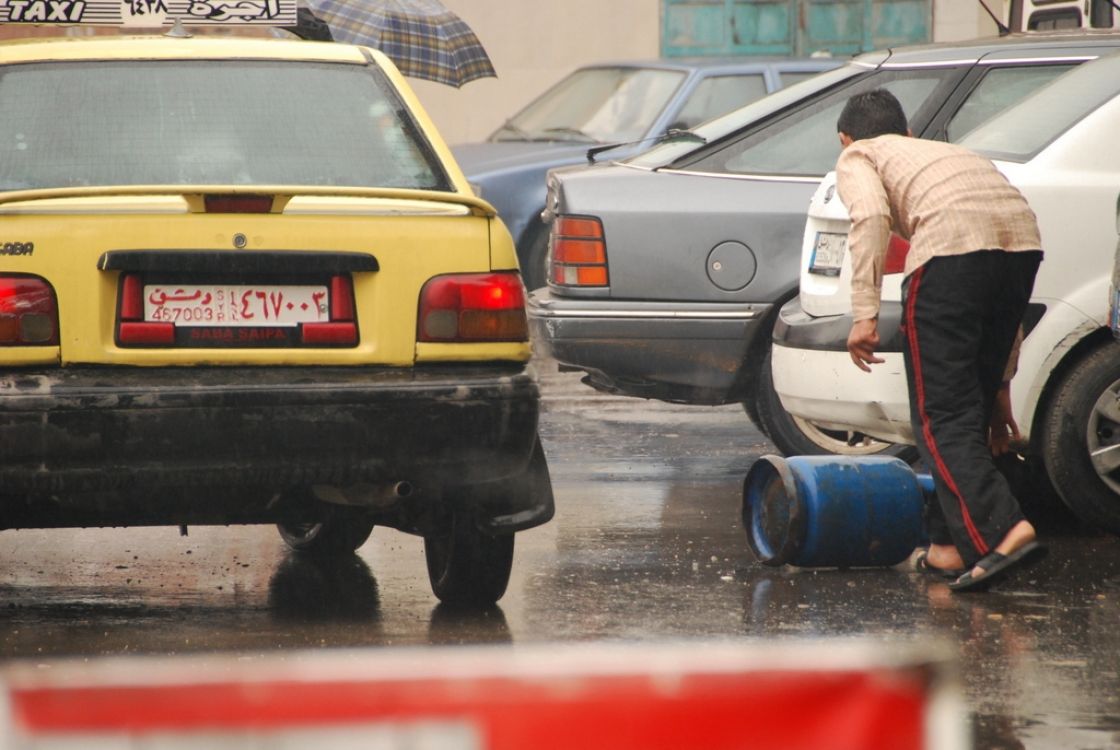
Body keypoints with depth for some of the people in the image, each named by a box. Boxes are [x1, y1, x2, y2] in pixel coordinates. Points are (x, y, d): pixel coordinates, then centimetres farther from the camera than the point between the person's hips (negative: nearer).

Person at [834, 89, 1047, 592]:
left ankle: (1002, 532, -19)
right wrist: (1000, 386, 42)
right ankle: (950, 544, 21)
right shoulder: (945, 153, 40)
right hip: (1023, 236, 6)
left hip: (952, 242, -6)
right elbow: (999, 307, 38)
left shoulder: (858, 157, 24)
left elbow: (871, 215, -3)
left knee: (941, 416, -3)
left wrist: (864, 314, -7)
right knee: (971, 407, 20)